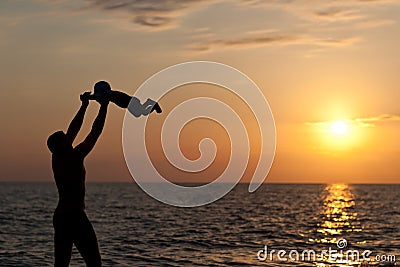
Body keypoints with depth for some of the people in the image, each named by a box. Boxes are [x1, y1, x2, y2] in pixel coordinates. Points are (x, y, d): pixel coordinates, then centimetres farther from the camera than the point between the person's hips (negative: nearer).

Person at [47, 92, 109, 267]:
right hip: (75, 217, -8)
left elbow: (73, 130, 16)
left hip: (59, 216, 8)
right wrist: (104, 107, -1)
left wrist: (84, 106, 21)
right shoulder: (75, 157, -14)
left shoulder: (56, 157, 6)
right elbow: (95, 133, -10)